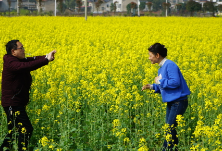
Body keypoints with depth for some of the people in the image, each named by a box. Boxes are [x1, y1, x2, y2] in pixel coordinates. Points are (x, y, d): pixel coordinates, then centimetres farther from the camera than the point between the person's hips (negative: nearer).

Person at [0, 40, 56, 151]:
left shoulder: (18, 60, 12)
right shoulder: (11, 63, -20)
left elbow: (32, 60, 4)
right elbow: (28, 66, -34)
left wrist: (46, 57, -12)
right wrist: (46, 60, -34)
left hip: (16, 103, 10)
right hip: (13, 104, -10)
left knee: (14, 129, 17)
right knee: (26, 129, -10)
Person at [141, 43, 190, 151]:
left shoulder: (170, 65, -16)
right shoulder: (161, 69, 14)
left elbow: (175, 82, -25)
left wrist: (160, 81, -14)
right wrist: (152, 87, 6)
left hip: (178, 102, -10)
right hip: (171, 102, 10)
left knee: (170, 128, -9)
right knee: (170, 129, 10)